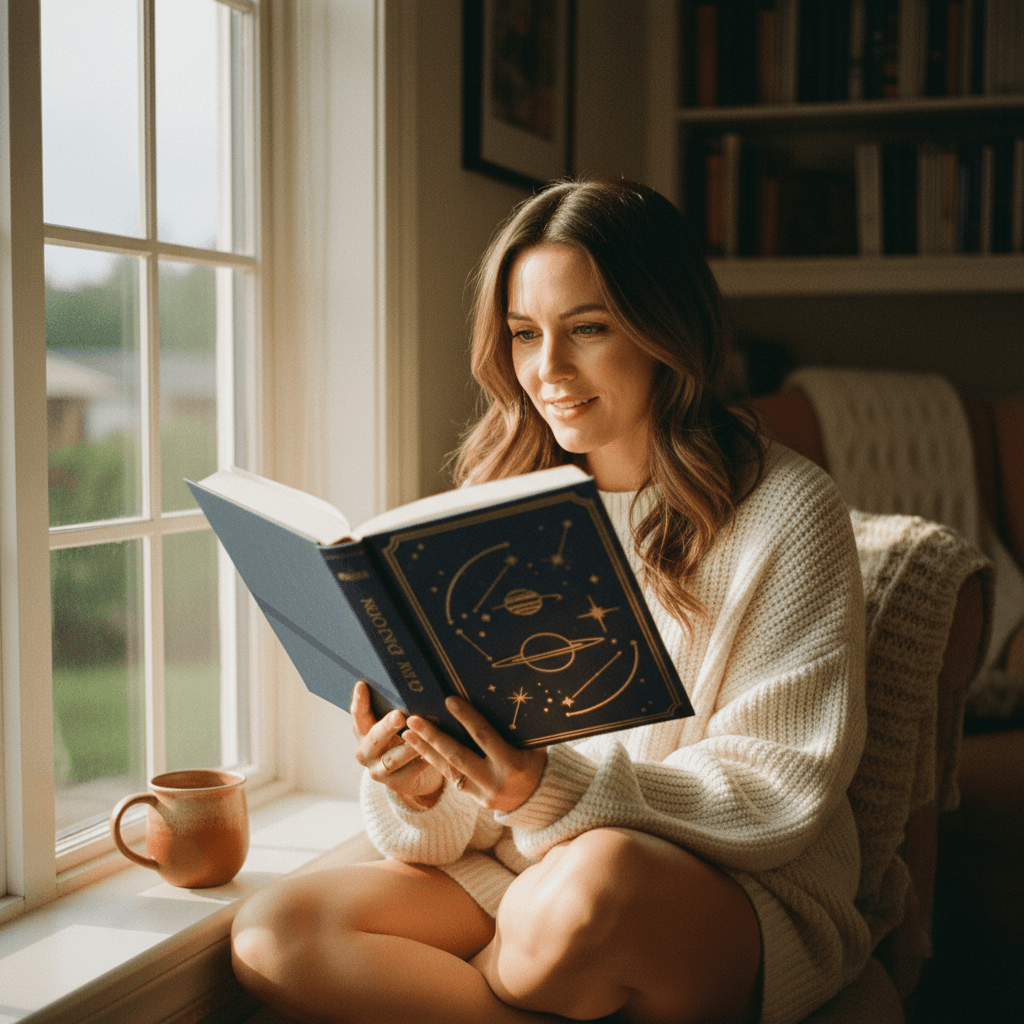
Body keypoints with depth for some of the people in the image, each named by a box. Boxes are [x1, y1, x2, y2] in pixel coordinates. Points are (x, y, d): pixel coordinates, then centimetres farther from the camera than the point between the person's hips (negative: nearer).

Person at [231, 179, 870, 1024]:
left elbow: (782, 793, -13)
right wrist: (423, 791, -20)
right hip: (511, 874, 4)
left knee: (593, 877, -37)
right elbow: (475, 806, 5)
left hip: (742, 906, -3)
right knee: (274, 932, -20)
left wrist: (553, 788, -26)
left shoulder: (785, 513, -8)